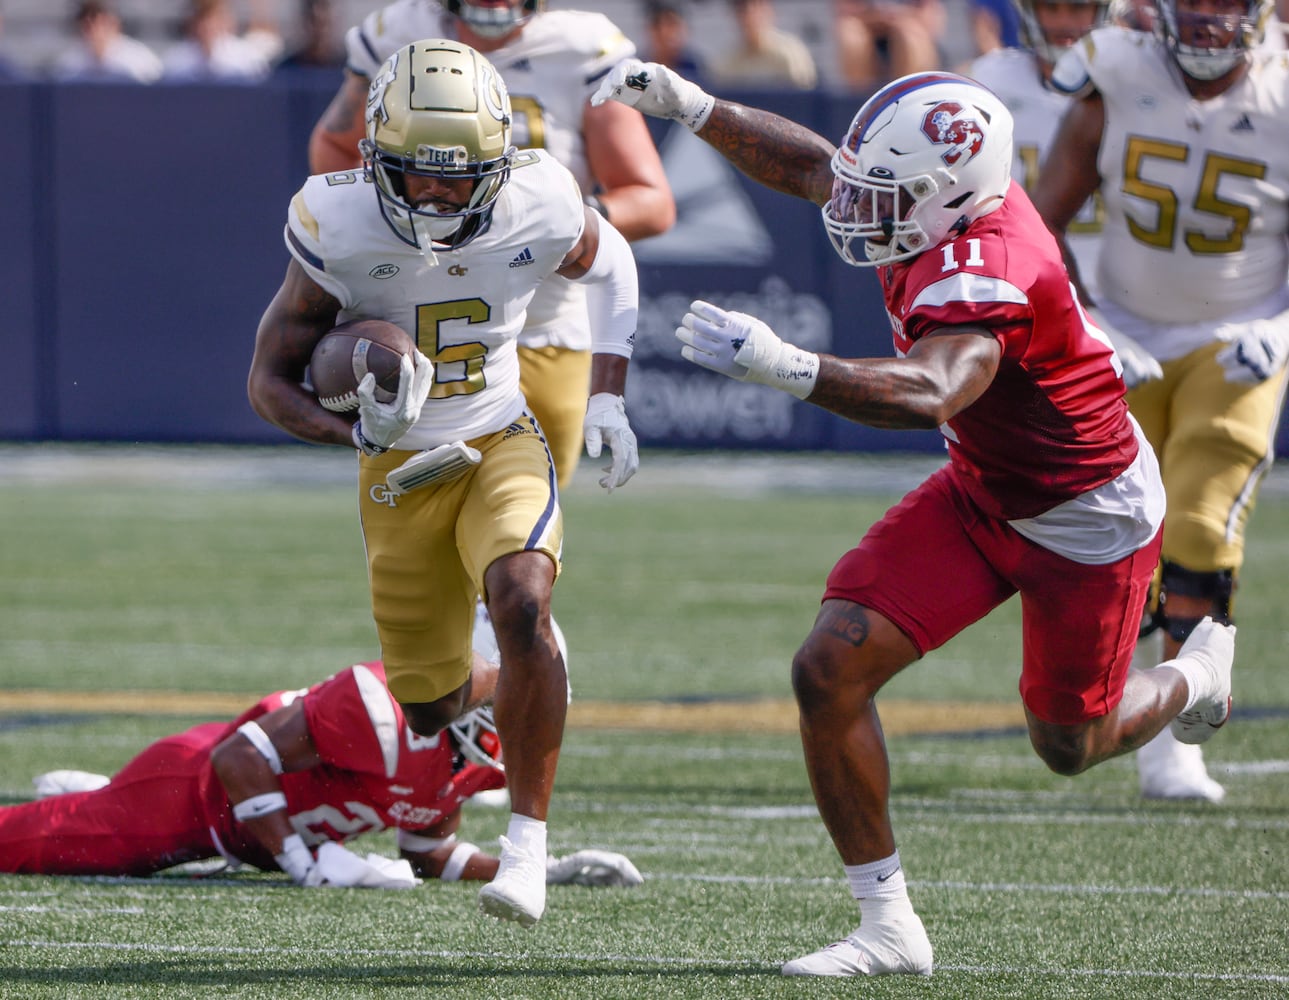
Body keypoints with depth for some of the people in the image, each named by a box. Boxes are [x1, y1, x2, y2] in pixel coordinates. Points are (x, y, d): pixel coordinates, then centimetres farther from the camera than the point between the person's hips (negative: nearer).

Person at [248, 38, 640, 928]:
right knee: (432, 710, 9)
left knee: (523, 608, -31)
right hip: (402, 476, 1)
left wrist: (609, 399, 1)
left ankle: (528, 843, -23)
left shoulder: (539, 212, -16)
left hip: (502, 445, -1)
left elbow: (610, 262, 10)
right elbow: (272, 381, -11)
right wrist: (358, 431, -31)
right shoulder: (342, 229, -20)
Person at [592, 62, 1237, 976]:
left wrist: (786, 368, -70)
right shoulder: (940, 202, -12)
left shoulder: (983, 273, -37)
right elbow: (804, 164, 7)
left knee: (1071, 745, 15)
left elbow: (927, 394, -57)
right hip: (980, 492, 8)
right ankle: (889, 926, 1)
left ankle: (1196, 677, 49)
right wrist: (688, 105, -2)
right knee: (830, 674, -9)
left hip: (1087, 515, -8)